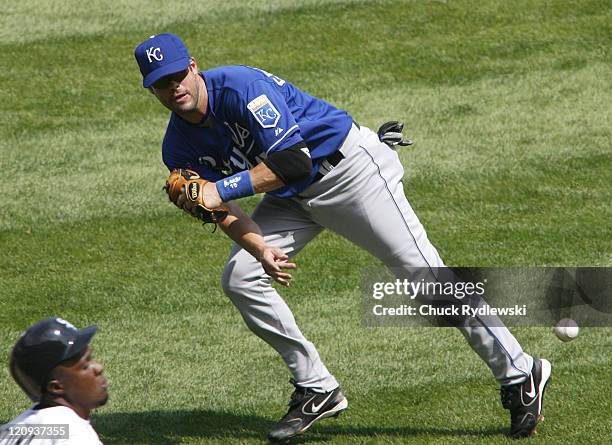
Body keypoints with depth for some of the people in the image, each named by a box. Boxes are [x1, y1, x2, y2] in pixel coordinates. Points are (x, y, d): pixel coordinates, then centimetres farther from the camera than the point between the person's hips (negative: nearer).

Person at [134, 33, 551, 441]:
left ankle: (519, 374, -10)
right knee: (239, 278, -6)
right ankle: (318, 390, 3)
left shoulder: (240, 86, -25)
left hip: (349, 167, -8)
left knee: (421, 268, -14)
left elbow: (293, 161, -31)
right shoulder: (180, 149, -3)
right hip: (291, 198, 8)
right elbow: (226, 213, -8)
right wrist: (262, 250, -28)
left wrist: (221, 188, -33)